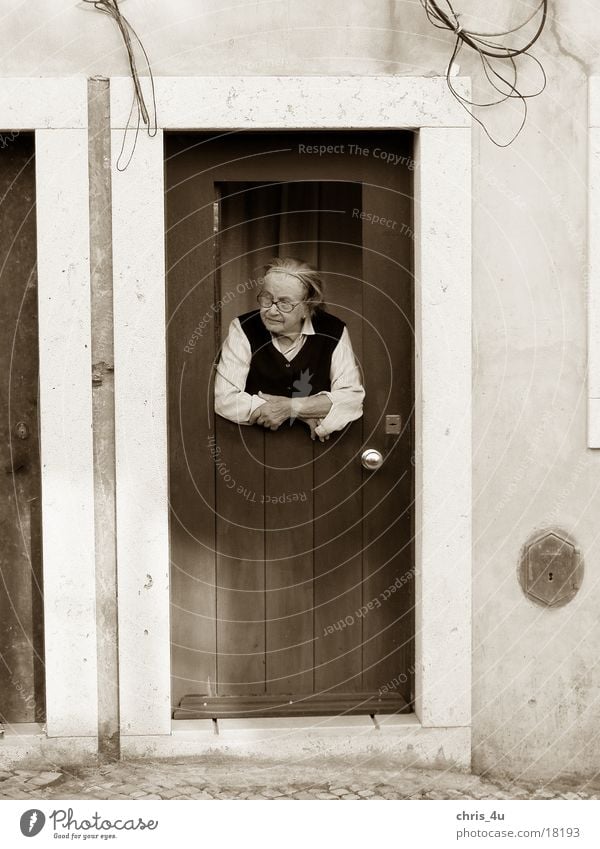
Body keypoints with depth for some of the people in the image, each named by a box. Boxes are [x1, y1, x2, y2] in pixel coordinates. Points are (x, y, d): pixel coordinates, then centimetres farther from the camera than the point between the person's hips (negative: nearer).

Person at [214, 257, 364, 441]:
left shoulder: (333, 331, -5)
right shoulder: (244, 329, -7)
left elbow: (352, 396, -7)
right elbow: (224, 398, -13)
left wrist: (291, 407, -18)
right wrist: (305, 412, -13)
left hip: (318, 442, 0)